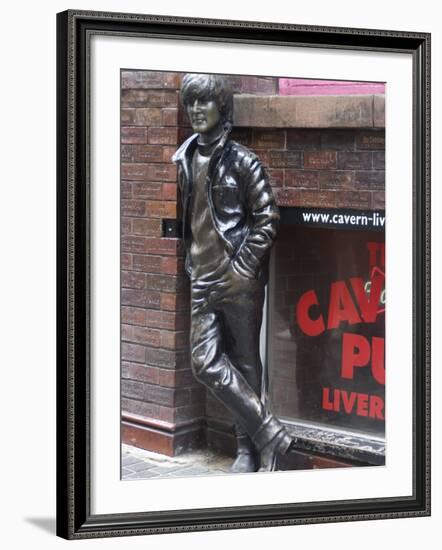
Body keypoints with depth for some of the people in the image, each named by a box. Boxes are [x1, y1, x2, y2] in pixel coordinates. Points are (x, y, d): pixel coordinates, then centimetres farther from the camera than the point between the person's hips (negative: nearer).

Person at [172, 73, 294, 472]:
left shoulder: (240, 160, -7)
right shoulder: (186, 159, 10)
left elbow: (267, 216, -8)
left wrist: (244, 266, -12)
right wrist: (192, 262, 14)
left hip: (239, 277, -6)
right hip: (204, 278, 6)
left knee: (244, 361, 2)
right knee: (205, 361, -1)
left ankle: (251, 446, 12)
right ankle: (267, 435, 10)